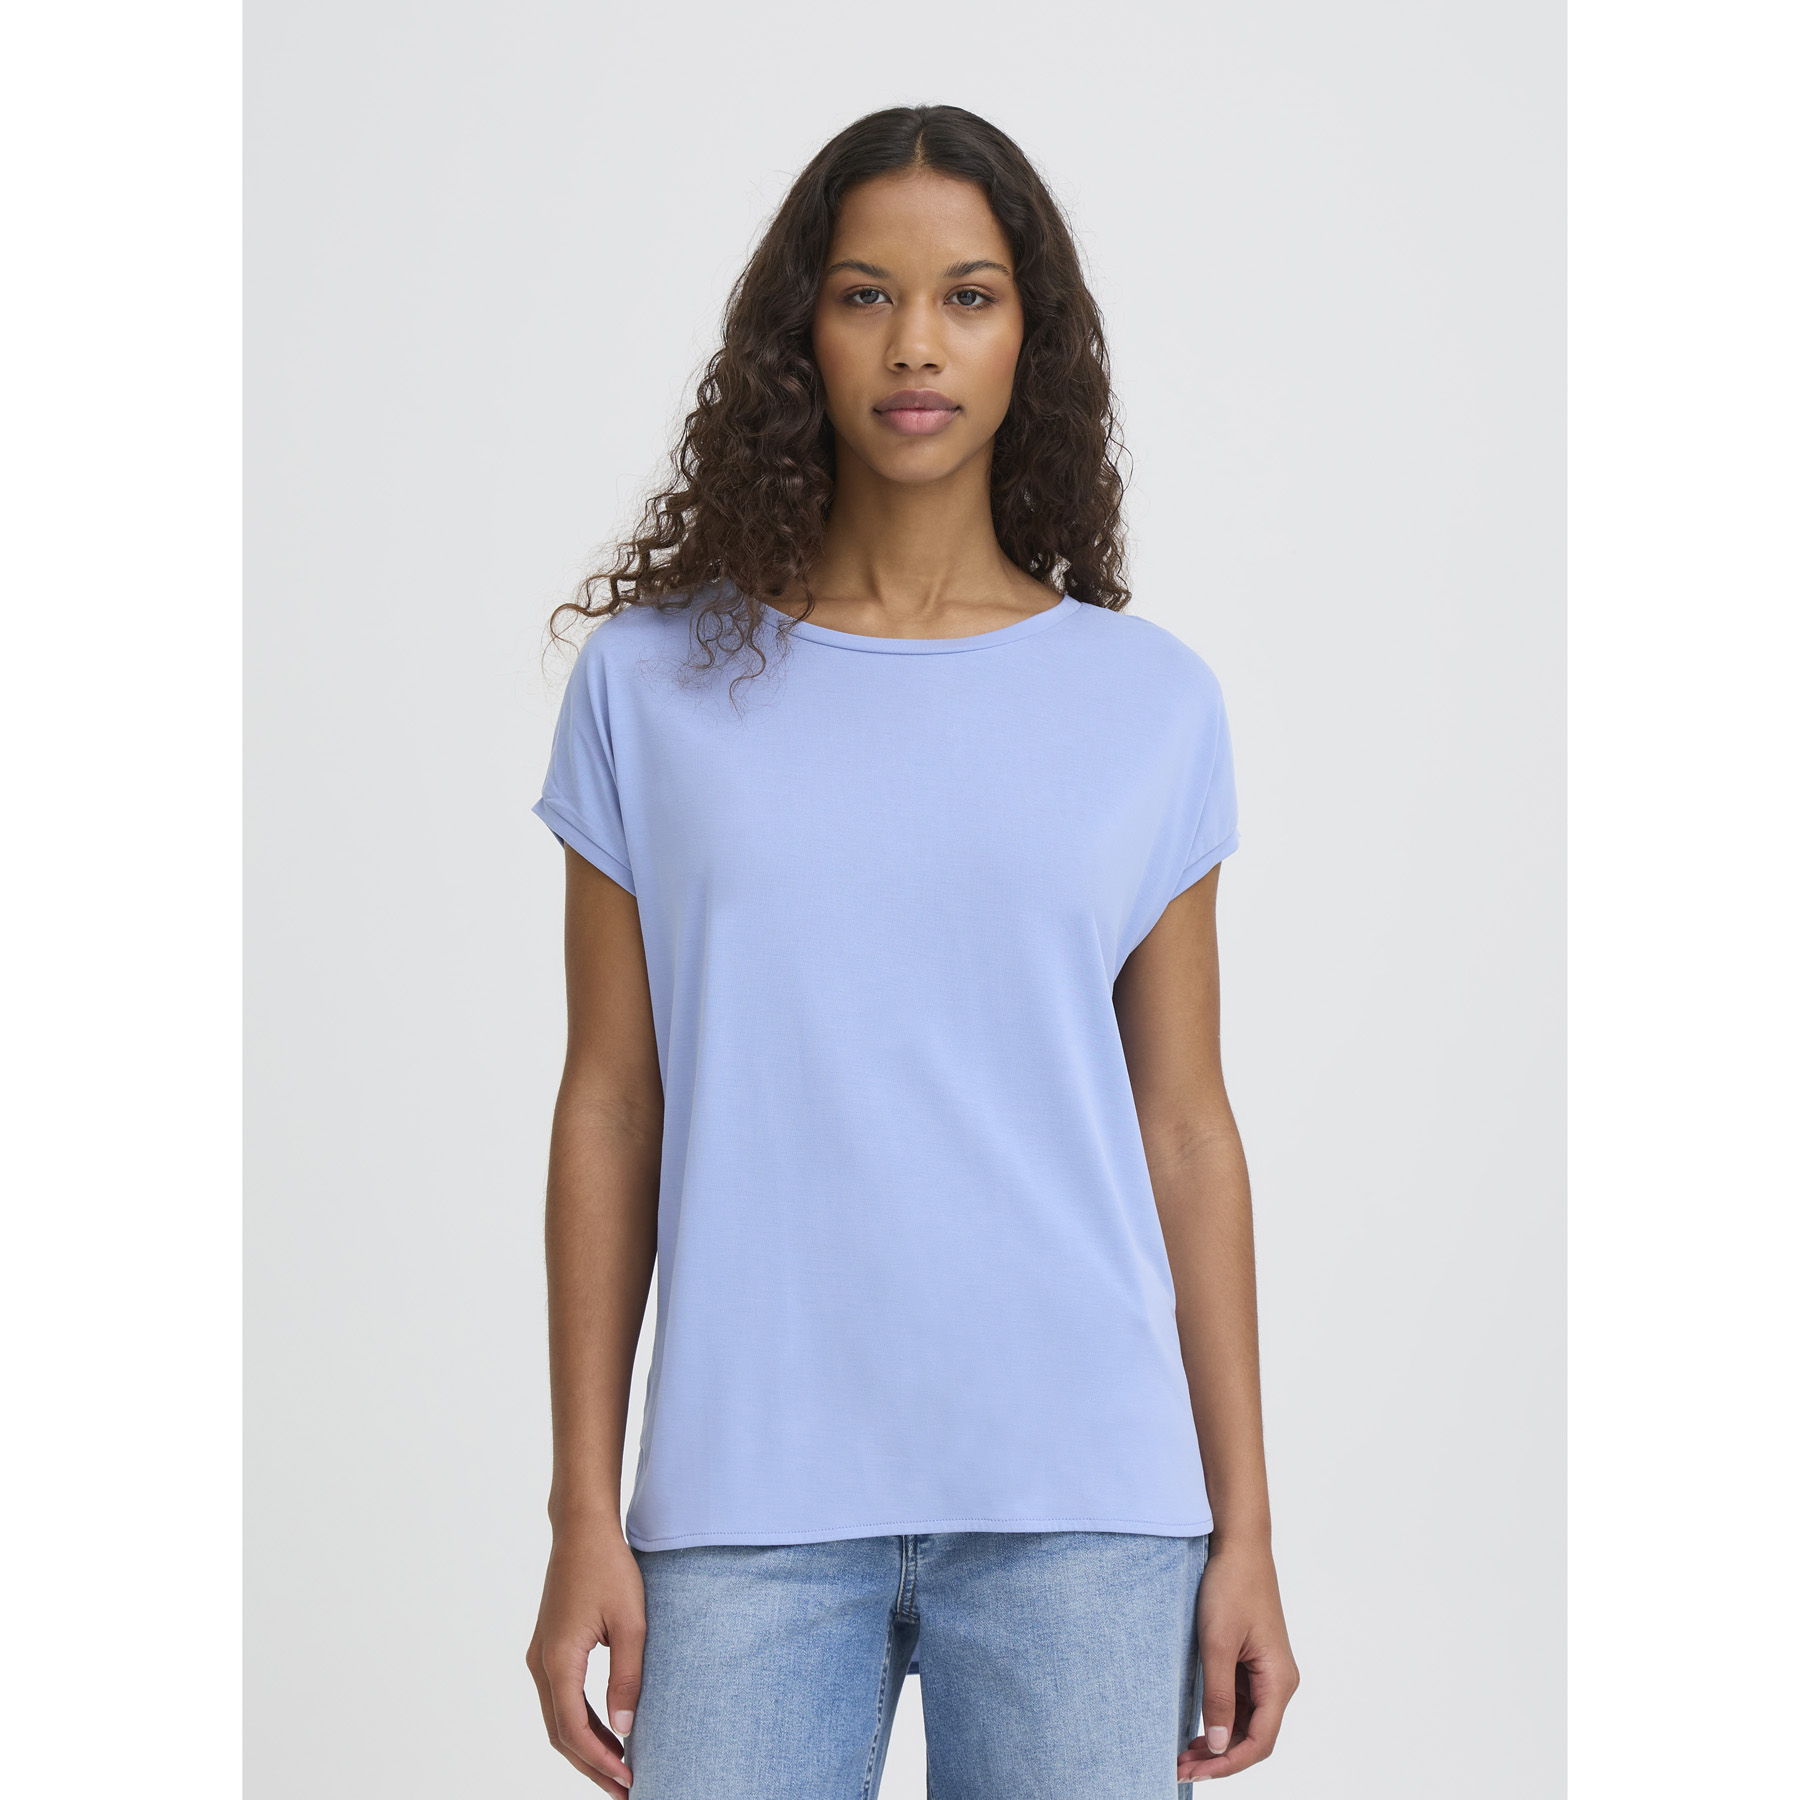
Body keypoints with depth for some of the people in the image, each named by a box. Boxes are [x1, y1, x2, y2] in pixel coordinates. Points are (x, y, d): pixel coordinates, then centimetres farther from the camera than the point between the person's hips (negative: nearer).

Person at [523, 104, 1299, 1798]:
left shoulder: (1152, 701, 6)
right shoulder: (654, 680, 5)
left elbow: (1187, 1128, 7)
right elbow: (610, 1106, 5)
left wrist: (1243, 1528, 5)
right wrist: (584, 1514, 2)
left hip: (1084, 1499, 1)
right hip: (750, 1502, 0)